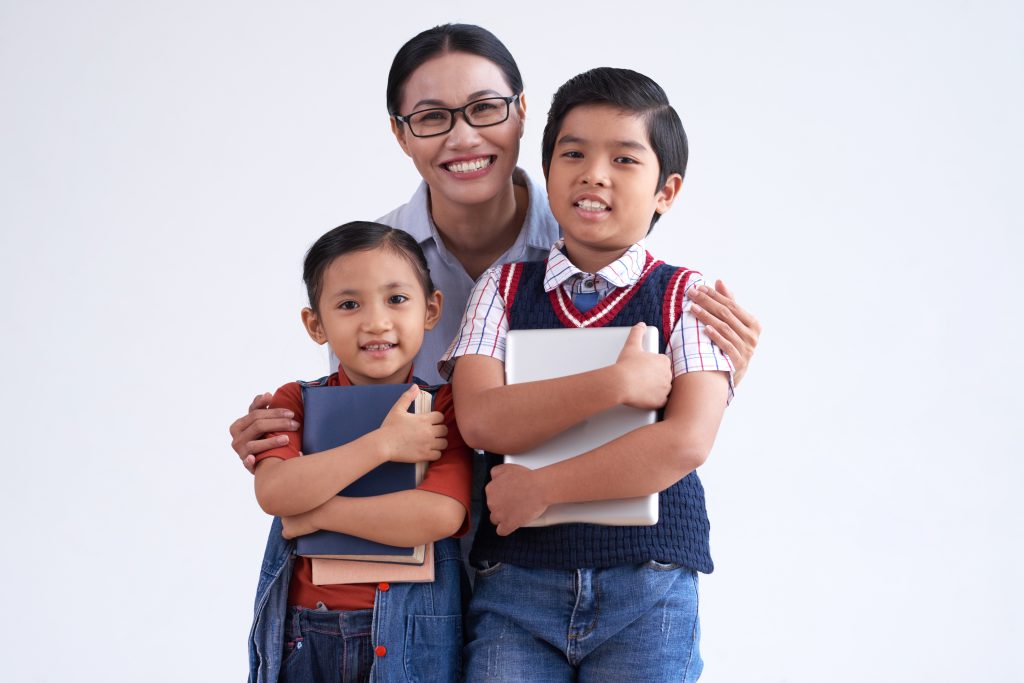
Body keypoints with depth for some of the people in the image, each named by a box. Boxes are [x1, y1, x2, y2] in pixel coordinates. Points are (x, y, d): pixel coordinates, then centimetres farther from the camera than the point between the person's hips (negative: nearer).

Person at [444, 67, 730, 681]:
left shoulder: (684, 297, 2)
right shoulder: (505, 288, 8)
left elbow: (686, 442, -11)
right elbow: (481, 419, -7)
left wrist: (542, 486, -12)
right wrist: (614, 384, -15)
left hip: (648, 589, -1)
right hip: (515, 582, 1)